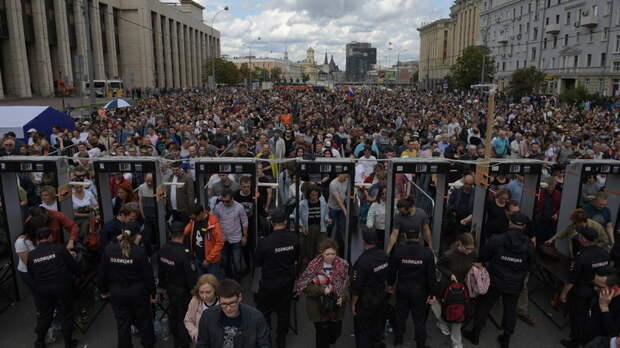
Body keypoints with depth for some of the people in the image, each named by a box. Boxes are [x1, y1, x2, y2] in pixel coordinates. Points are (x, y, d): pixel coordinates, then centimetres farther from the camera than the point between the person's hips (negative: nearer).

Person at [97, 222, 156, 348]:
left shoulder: (109, 249, -10)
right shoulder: (139, 251, -19)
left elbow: (102, 272, -1)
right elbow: (148, 275, -13)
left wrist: (104, 290, 14)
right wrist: (152, 293, 0)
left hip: (117, 293, 2)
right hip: (137, 292, -2)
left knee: (122, 323, 16)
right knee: (143, 320, 18)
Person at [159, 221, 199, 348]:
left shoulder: (163, 250, -8)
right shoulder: (185, 253, -29)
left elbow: (161, 271, 6)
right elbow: (191, 276, -23)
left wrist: (164, 287, 19)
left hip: (170, 289, 7)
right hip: (183, 291, -7)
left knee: (173, 313, 24)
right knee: (183, 318, 9)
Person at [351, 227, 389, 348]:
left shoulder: (362, 262, -29)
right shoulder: (384, 255, -9)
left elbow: (356, 287, -21)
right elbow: (387, 277, 6)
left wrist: (353, 304, -9)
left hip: (366, 301, -7)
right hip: (382, 297, 7)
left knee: (362, 329, 10)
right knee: (378, 324, 26)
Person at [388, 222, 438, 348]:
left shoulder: (397, 251, -16)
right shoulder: (427, 252, -17)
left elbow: (391, 270, -5)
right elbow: (431, 275, -12)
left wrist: (390, 284, 13)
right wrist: (432, 293, -1)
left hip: (402, 289, 1)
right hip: (420, 291, -1)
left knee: (401, 315, 21)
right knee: (419, 319, 14)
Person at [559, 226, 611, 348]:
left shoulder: (581, 257, -31)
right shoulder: (604, 253, -11)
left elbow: (572, 279, -23)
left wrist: (564, 293, -10)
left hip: (579, 291, -6)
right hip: (595, 291, 6)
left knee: (576, 316, 13)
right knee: (586, 315, 25)